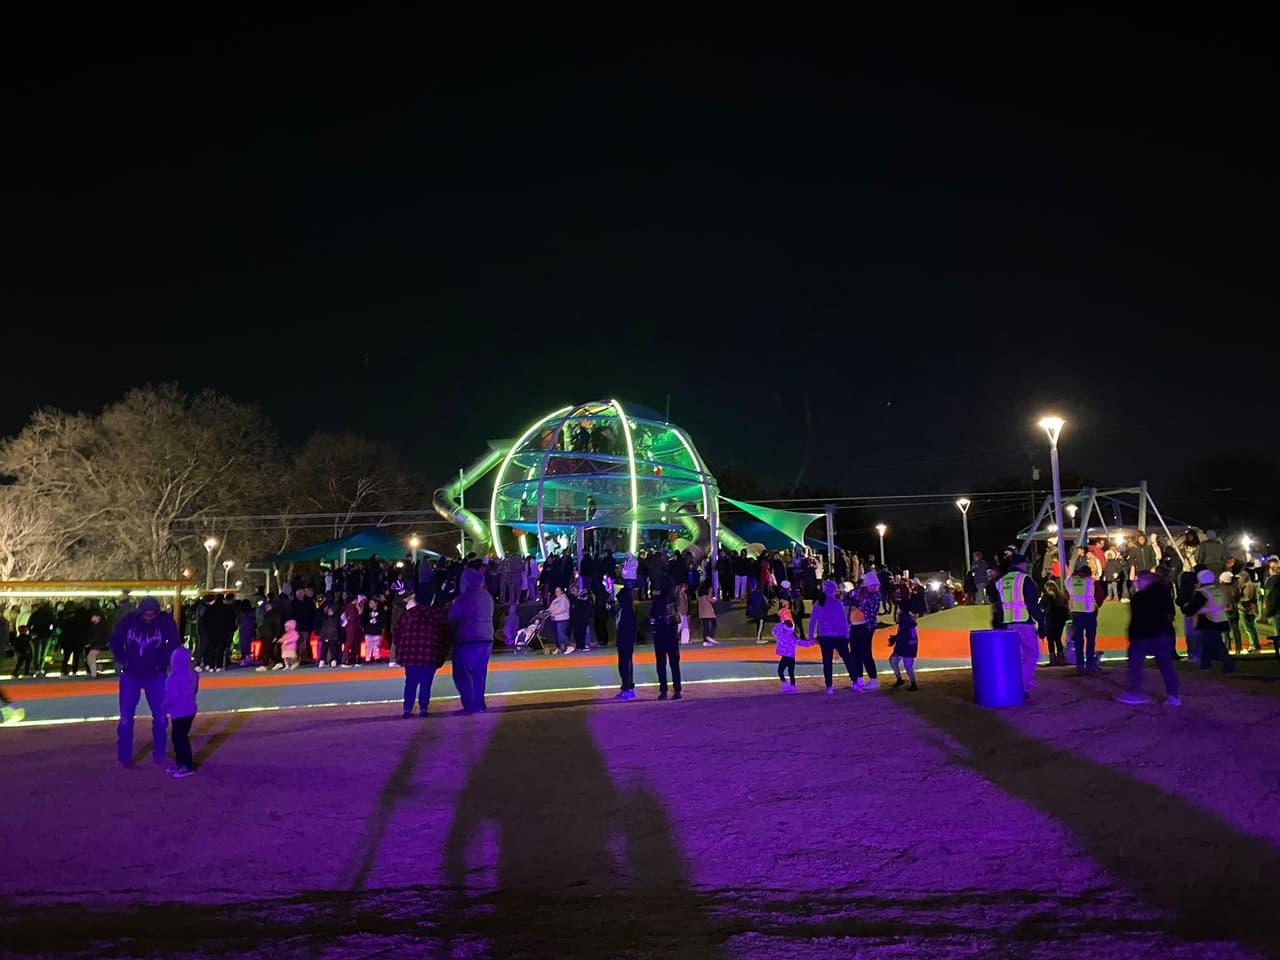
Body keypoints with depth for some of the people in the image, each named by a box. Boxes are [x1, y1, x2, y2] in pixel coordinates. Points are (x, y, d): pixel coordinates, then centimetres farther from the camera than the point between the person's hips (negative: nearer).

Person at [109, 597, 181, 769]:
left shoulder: (166, 621, -15)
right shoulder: (128, 621, -13)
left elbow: (173, 644, -5)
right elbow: (115, 641, 1)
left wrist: (164, 662, -15)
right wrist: (120, 660, -10)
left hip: (156, 676, 0)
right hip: (130, 675, 0)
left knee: (160, 716, 3)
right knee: (126, 717, 2)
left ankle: (158, 755, 18)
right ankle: (123, 758, 14)